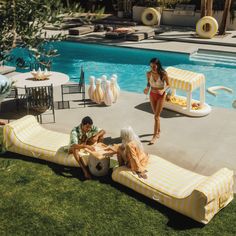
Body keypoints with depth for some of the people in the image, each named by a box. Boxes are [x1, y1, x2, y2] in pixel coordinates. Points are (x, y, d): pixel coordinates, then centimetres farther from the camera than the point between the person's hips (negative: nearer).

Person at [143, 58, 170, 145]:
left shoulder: (163, 74, -20)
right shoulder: (149, 74, -10)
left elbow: (168, 85, -7)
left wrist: (163, 90, -26)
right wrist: (147, 88, -16)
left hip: (160, 95, -4)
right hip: (152, 95, 4)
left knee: (156, 116, -5)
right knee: (156, 115, 18)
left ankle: (155, 136, 2)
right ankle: (158, 131, 38)